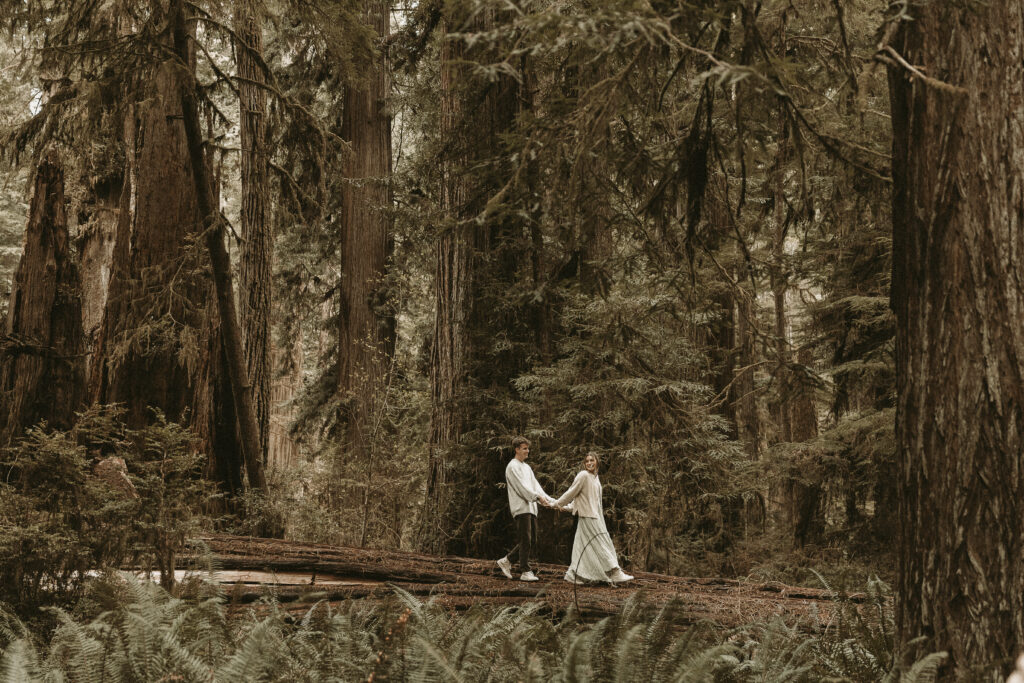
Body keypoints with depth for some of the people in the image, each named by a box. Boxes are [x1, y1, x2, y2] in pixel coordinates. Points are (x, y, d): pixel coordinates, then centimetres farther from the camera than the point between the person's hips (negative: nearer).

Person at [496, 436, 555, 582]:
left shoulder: (526, 467, 23)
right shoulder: (512, 466, -5)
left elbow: (535, 486, 19)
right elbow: (521, 487, -14)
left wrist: (549, 500, 8)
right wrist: (538, 497, -21)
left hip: (530, 507, 9)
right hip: (521, 507, -9)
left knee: (532, 541, 6)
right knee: (525, 540, -9)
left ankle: (506, 560, 16)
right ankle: (525, 572, -6)